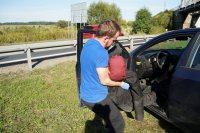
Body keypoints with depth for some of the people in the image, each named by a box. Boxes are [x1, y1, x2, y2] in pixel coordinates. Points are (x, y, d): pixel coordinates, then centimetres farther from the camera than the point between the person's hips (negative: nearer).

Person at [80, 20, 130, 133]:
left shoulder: (89, 43, 1)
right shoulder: (101, 53, -28)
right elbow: (104, 81, -21)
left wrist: (108, 70, 9)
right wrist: (121, 84, -5)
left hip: (85, 94, 10)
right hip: (96, 98, -10)